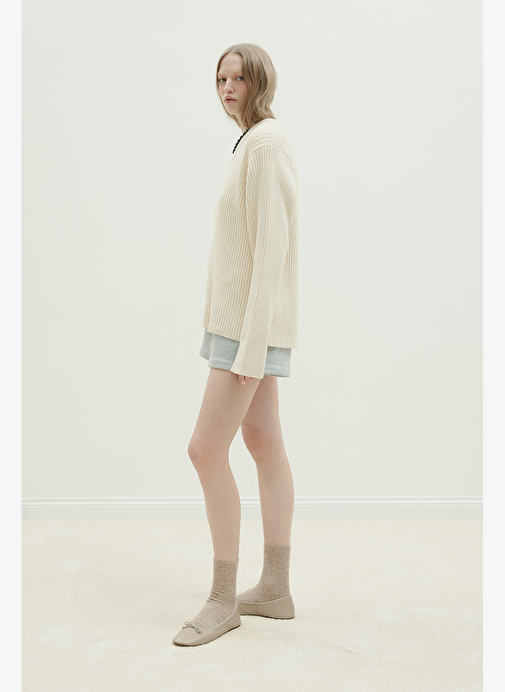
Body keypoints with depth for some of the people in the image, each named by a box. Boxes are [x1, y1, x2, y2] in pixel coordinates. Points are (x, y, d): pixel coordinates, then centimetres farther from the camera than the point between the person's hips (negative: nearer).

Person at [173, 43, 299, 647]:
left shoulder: (266, 144, -15)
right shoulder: (254, 143, 16)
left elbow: (272, 245, -21)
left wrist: (252, 341, -24)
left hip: (254, 320, -11)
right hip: (241, 316, 11)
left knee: (206, 449, -9)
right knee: (264, 443, 11)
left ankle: (222, 598, 4)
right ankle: (275, 589, 19)